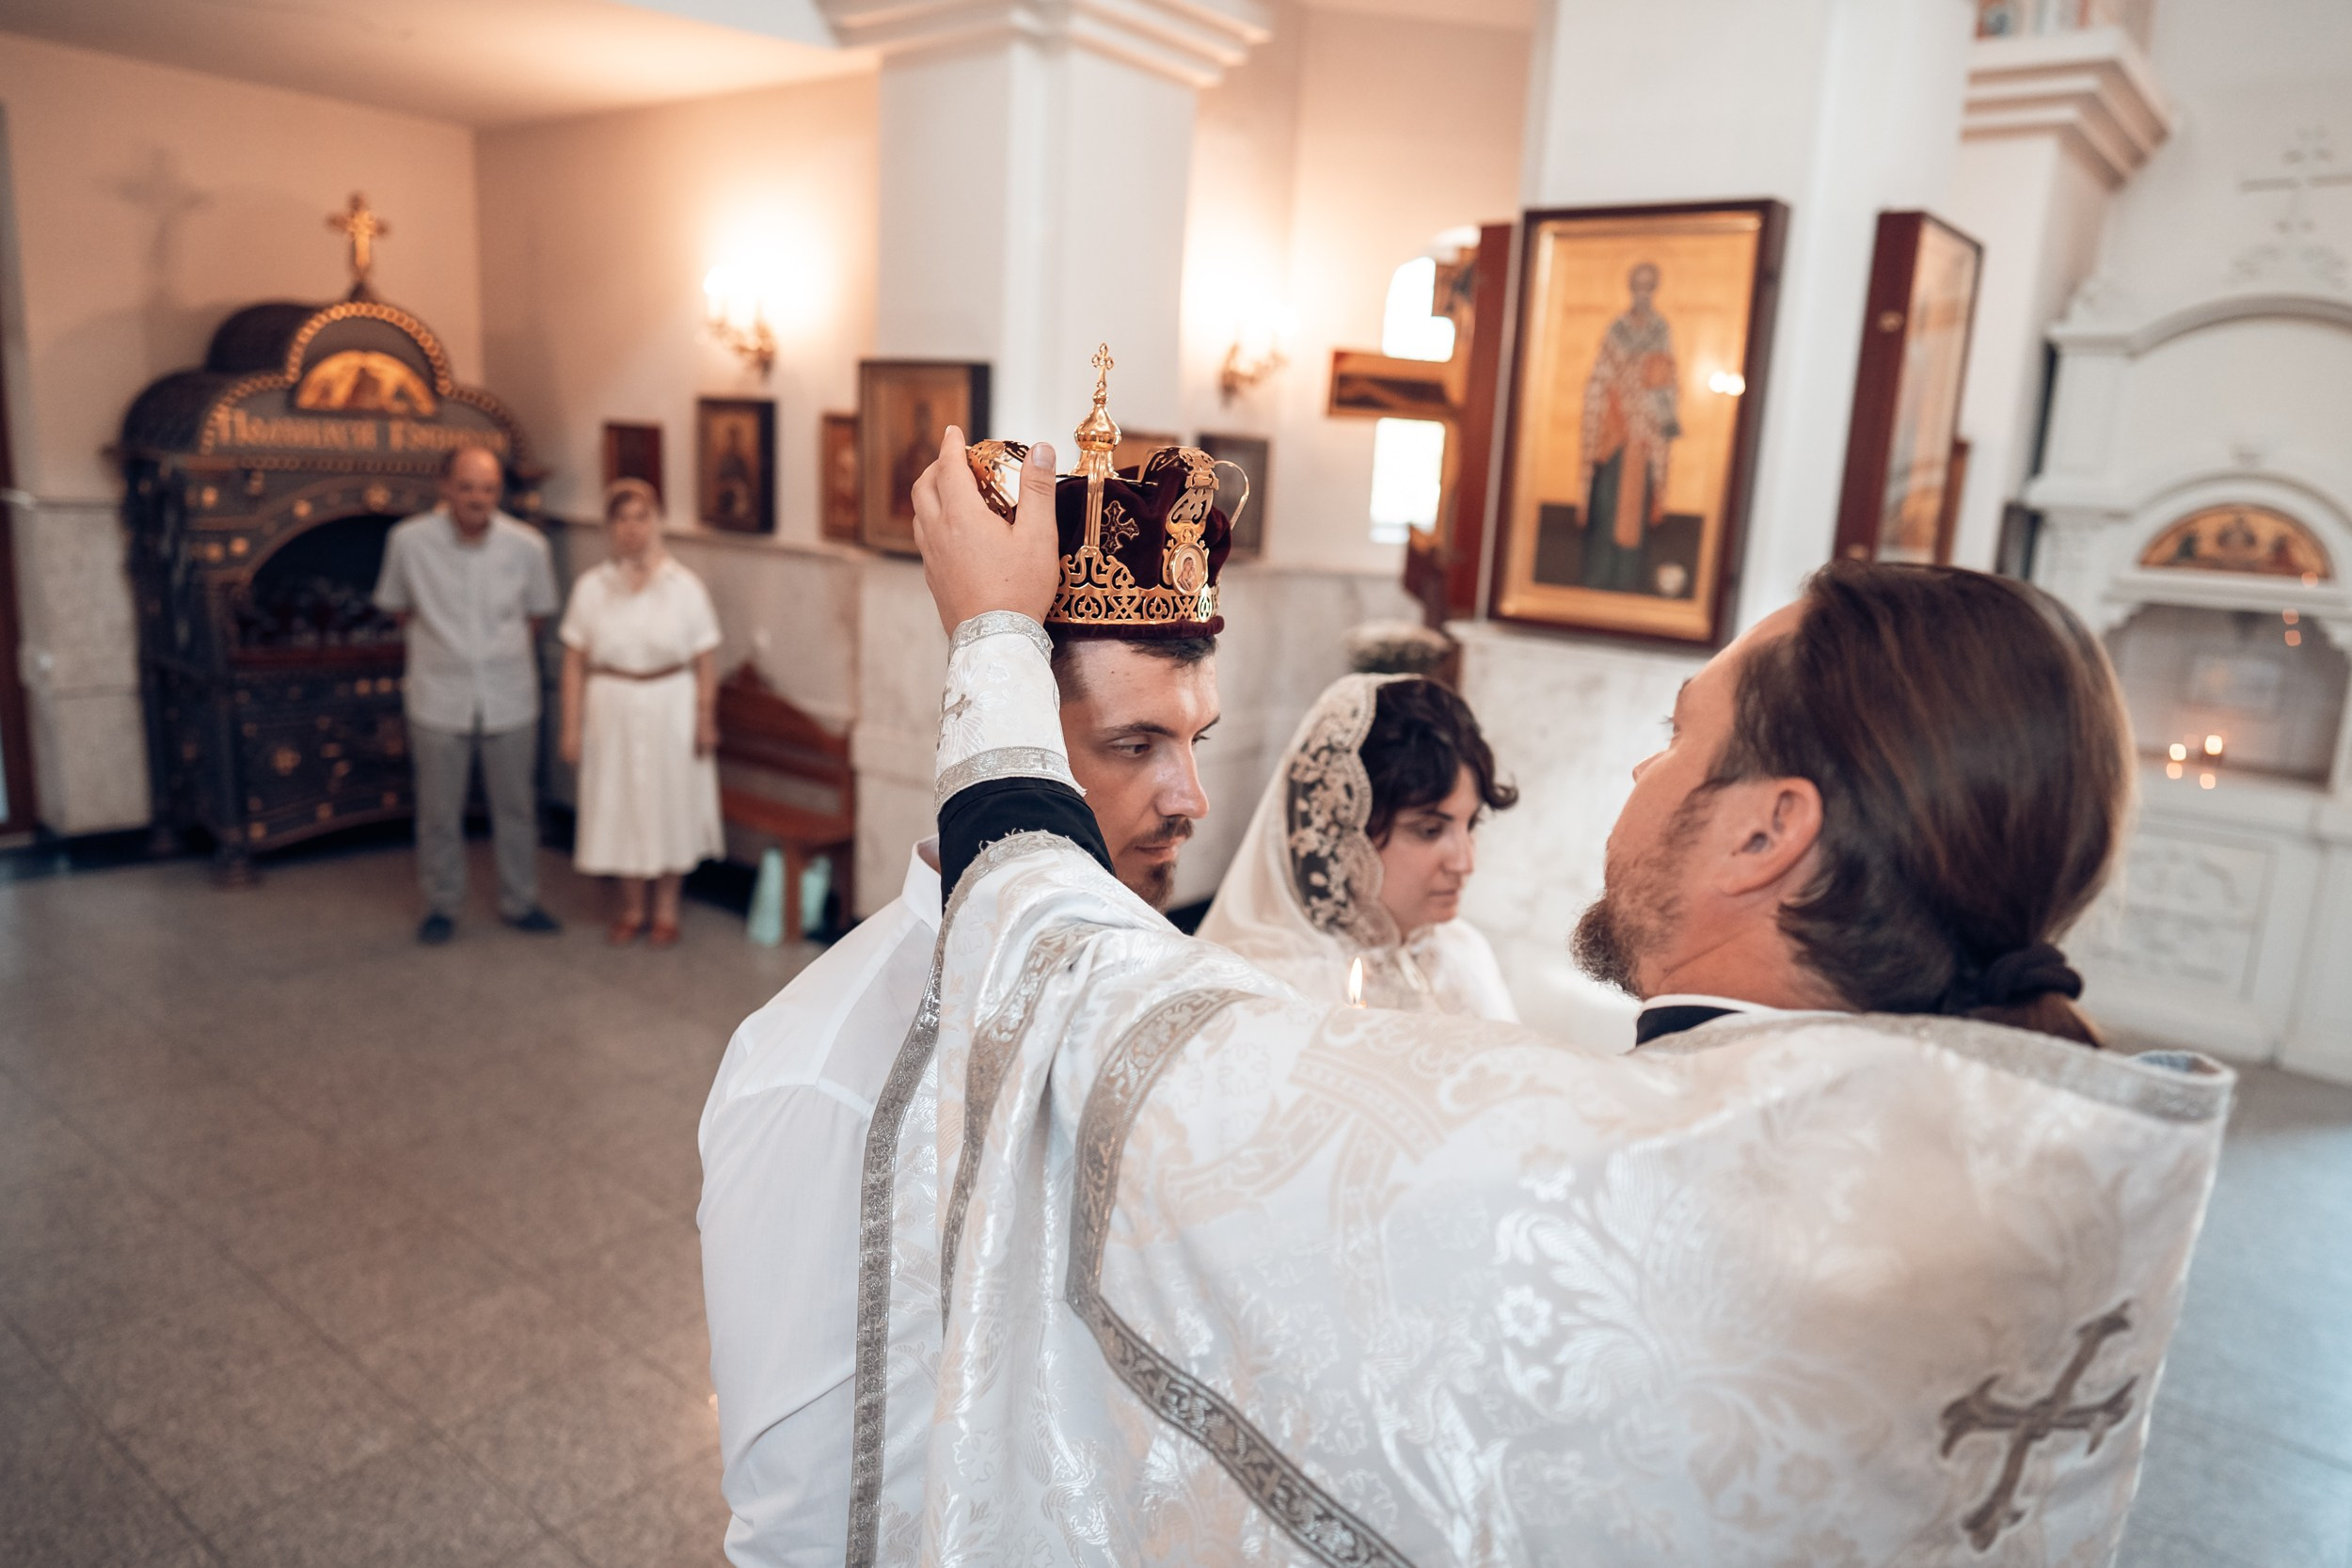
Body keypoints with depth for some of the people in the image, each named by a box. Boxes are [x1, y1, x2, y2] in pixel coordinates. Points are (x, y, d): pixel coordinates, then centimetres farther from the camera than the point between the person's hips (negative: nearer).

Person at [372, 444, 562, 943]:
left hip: (510, 700, 1)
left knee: (516, 807, 12)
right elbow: (397, 606, 6)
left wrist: (504, 654, 10)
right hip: (439, 700, -1)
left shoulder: (528, 546, -9)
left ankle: (519, 902, 29)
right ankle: (442, 905, 28)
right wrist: (438, 648, 11)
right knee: (439, 811, 10)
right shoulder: (409, 541, -11)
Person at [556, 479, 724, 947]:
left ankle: (666, 908, 25)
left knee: (671, 804, 8)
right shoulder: (591, 587, -1)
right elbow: (574, 663, 0)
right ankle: (631, 907, 28)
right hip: (612, 713, 1)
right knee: (620, 806, 9)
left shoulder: (685, 586, -4)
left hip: (671, 712, -1)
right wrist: (572, 727, -3)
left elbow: (706, 661, -3)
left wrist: (706, 720, -8)